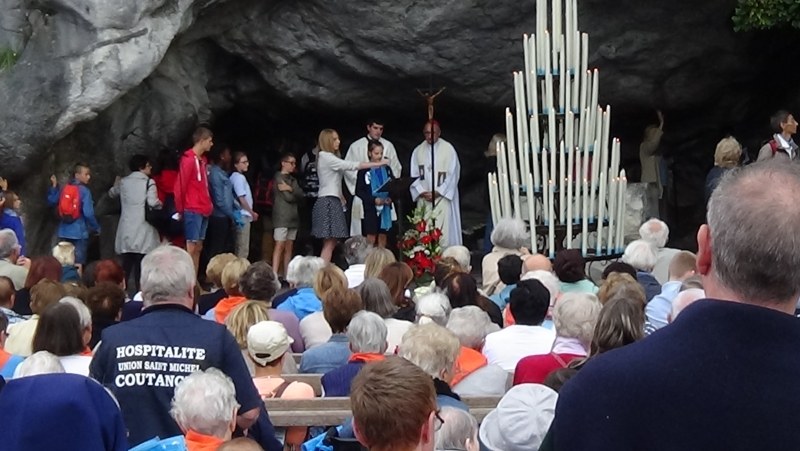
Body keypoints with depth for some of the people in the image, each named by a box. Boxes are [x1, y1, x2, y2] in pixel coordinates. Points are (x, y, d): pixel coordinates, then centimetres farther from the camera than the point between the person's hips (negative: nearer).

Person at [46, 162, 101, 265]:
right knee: (78, 265, 2)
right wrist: (96, 228, -4)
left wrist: (53, 186, 23)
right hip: (79, 233, -5)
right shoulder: (84, 191, -13)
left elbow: (51, 202, 16)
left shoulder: (64, 189, 4)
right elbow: (88, 213, -19)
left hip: (64, 232, 6)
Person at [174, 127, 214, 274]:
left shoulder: (202, 160, 16)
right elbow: (180, 186, -13)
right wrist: (180, 209, -6)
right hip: (193, 211, -9)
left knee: (198, 248, 10)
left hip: (203, 211, 9)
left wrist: (208, 205, 10)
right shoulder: (189, 160, -12)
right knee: (191, 248, -8)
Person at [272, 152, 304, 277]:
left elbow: (302, 195, 4)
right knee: (280, 246, -12)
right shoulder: (279, 177, -4)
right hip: (282, 216, -7)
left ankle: (286, 274, 7)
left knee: (289, 247, 6)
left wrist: (291, 189, -9)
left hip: (293, 216, 7)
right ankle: (274, 274, -16)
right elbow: (288, 197, -13)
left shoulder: (293, 179, 18)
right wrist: (296, 194, 3)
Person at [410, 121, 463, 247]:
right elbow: (414, 175, 8)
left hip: (443, 197, -3)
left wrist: (438, 192, -10)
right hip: (424, 199, 3)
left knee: (444, 232, -8)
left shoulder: (448, 149, -2)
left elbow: (453, 174, -5)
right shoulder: (418, 151, 8)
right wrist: (422, 192, -7)